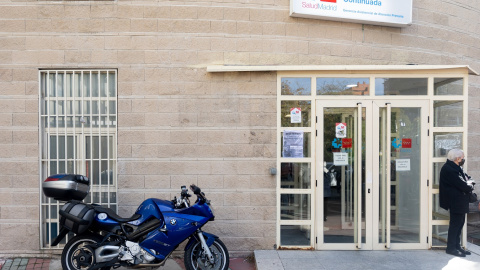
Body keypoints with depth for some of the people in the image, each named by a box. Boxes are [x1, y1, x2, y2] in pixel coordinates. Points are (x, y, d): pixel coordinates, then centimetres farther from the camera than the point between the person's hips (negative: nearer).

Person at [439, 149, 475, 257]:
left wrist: (468, 185, -4)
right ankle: (451, 248, 4)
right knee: (455, 223, -4)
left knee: (460, 223, 13)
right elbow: (462, 185, -21)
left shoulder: (457, 168, 14)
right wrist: (470, 187, -3)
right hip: (455, 201, -10)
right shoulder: (448, 170, -20)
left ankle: (456, 245, 21)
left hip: (460, 201, 10)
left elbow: (467, 178, 17)